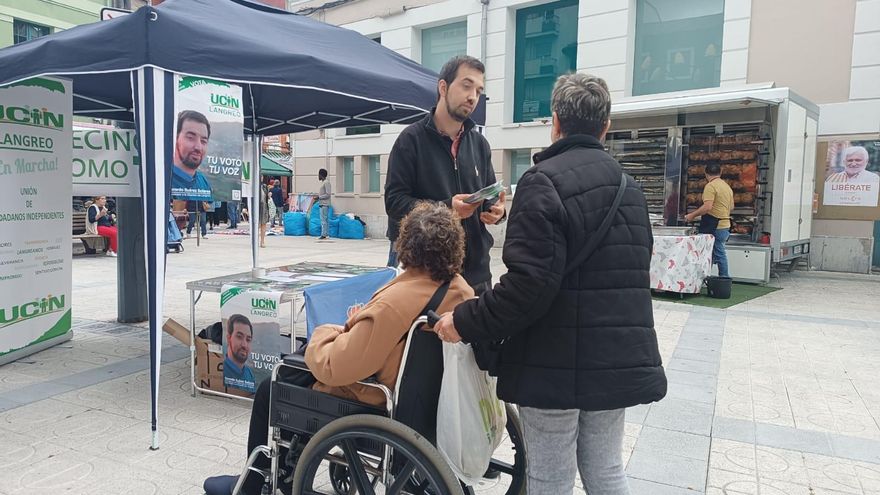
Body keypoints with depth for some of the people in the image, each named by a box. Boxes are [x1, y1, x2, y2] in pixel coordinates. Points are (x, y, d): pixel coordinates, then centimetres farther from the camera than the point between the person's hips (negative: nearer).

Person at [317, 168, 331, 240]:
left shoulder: (326, 183, -11)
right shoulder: (323, 183, 18)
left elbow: (328, 194, -17)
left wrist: (319, 197, -14)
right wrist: (318, 196, 12)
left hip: (324, 204, -10)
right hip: (322, 204, 10)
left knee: (323, 219, -11)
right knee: (325, 220, 10)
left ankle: (324, 234, -11)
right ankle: (327, 234, 12)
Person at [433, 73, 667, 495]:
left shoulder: (543, 181, -13)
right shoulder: (628, 186, 13)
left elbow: (529, 282, -23)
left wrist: (466, 322, -14)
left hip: (556, 362, -7)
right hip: (617, 360, 8)